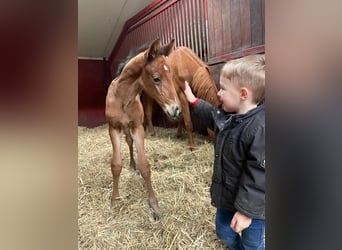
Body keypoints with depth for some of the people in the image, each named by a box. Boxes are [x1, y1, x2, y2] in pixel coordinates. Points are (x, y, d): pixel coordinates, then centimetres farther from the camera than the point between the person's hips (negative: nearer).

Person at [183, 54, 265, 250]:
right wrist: (193, 101, 18)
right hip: (228, 196, 8)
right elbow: (213, 116, 20)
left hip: (251, 205, -8)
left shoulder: (259, 128, -33)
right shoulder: (229, 115, -5)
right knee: (224, 231, 28)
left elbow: (258, 176, -30)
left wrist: (247, 210, -24)